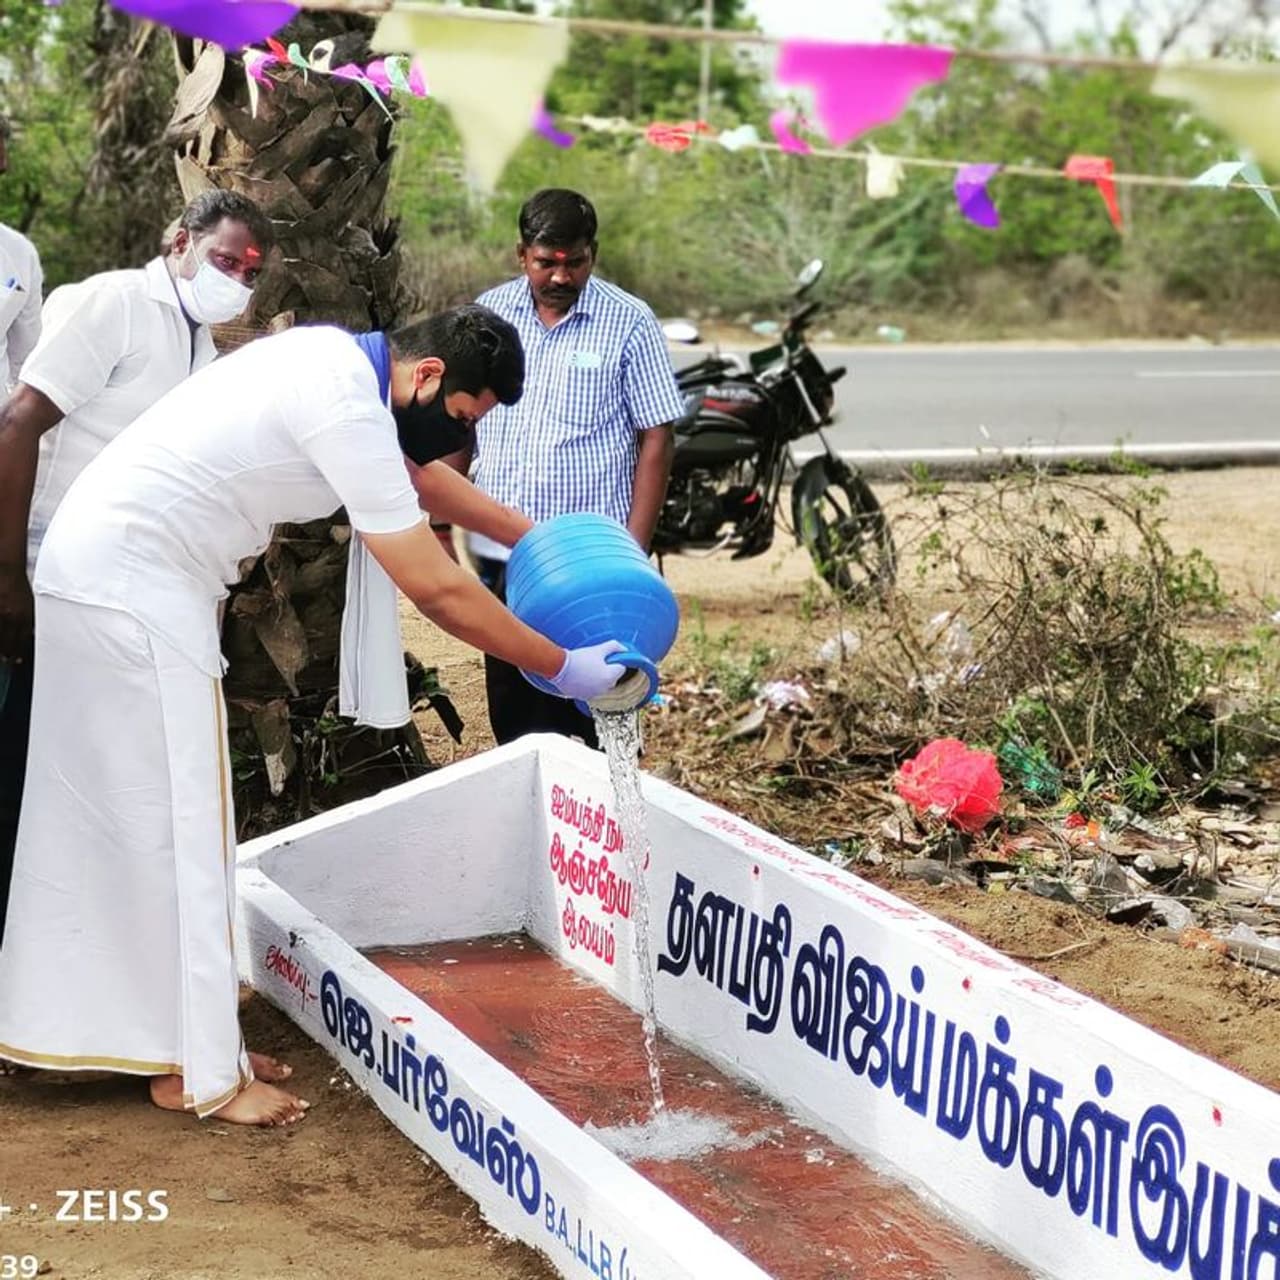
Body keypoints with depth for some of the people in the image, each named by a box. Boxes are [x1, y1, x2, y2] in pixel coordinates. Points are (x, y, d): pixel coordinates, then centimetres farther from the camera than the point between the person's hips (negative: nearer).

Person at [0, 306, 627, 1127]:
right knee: (175, 822, -4)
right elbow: (437, 589, -19)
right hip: (133, 593, -10)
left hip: (100, 571, 10)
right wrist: (562, 668, -10)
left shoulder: (339, 363, 7)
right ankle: (201, 1075, 4)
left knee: (112, 818, 14)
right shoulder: (348, 411, -22)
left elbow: (419, 474, 27)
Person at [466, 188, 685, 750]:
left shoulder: (629, 324, -6)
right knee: (511, 718, 12)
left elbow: (656, 440, -5)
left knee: (590, 728, 1)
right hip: (498, 553, 4)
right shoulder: (489, 312, 5)